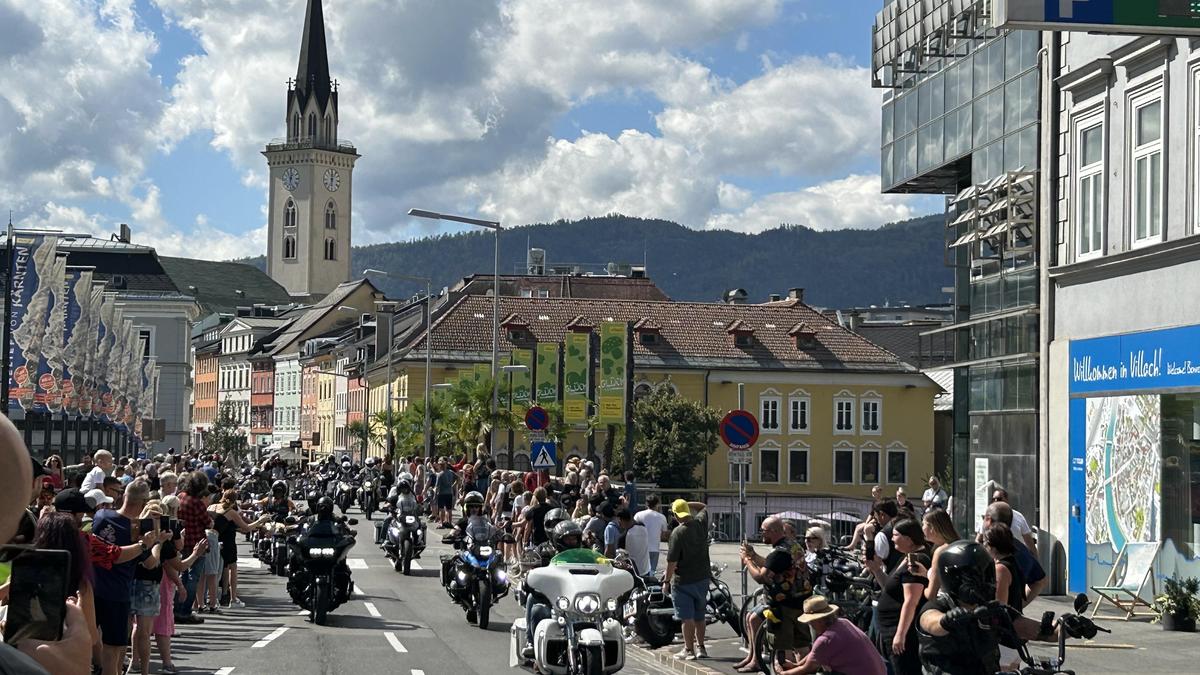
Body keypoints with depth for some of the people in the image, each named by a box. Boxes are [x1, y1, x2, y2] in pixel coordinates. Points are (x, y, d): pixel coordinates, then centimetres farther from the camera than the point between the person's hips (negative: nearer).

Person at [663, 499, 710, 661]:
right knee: (699, 616, 17)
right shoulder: (701, 523, -2)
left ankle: (689, 649, 3)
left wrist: (667, 581, -10)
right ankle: (701, 647, 24)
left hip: (683, 581, -6)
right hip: (702, 577, 6)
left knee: (687, 617, 0)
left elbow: (672, 561, -18)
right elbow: (703, 507, 22)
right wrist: (685, 503, 15)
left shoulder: (678, 533, -18)